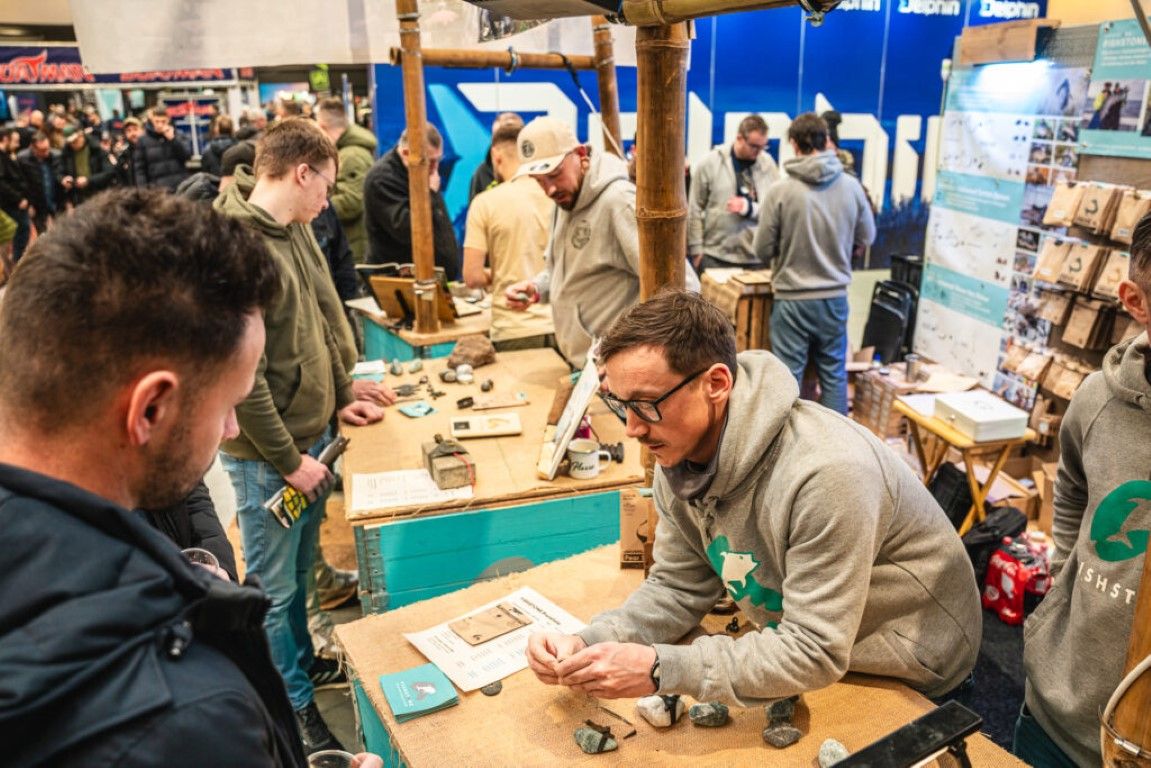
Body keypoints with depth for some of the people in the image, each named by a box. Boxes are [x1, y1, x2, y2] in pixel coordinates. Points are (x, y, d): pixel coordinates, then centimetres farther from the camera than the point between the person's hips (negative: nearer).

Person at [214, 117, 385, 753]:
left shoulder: (294, 229, 5)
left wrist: (340, 399, 12)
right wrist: (287, 460, -17)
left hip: (311, 433, 8)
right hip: (267, 453, -8)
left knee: (299, 568, 25)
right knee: (273, 587, 11)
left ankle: (303, 660, 45)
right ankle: (296, 706, 28)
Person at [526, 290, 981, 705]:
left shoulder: (824, 474, -33)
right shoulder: (679, 456, -11)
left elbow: (816, 652, -29)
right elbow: (679, 587, -4)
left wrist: (660, 669, -34)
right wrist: (588, 644, -19)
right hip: (806, 639, 6)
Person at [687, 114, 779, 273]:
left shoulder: (768, 163, 1)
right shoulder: (709, 163, -2)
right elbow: (695, 210, 1)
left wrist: (748, 207, -16)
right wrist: (696, 250, -1)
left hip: (756, 257, 2)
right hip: (715, 256, -1)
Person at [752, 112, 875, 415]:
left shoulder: (780, 191, -15)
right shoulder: (851, 186, -5)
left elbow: (763, 250, -8)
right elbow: (867, 237, 8)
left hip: (792, 299, -3)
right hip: (835, 296, 3)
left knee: (788, 377, 7)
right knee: (834, 373, 16)